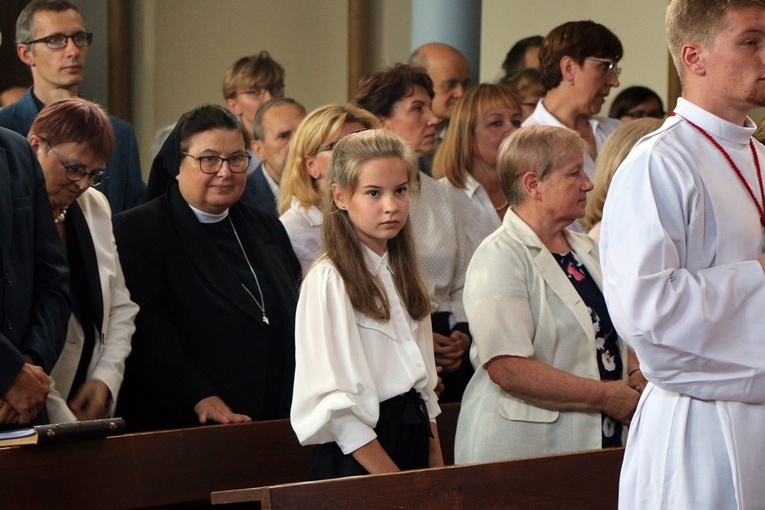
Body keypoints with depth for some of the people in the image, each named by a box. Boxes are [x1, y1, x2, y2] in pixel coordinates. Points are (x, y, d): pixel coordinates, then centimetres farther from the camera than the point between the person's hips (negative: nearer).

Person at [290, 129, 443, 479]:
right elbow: (336, 405, -18)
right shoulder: (327, 281, -13)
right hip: (358, 454, -7)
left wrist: (437, 465, 8)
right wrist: (392, 481, -19)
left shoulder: (402, 275, 12)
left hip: (414, 437, 7)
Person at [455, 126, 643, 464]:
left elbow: (617, 335, 25)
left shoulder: (586, 250, 16)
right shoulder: (500, 258, -12)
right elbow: (508, 369, -23)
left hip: (599, 441, 7)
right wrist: (606, 397, -18)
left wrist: (636, 373, 2)